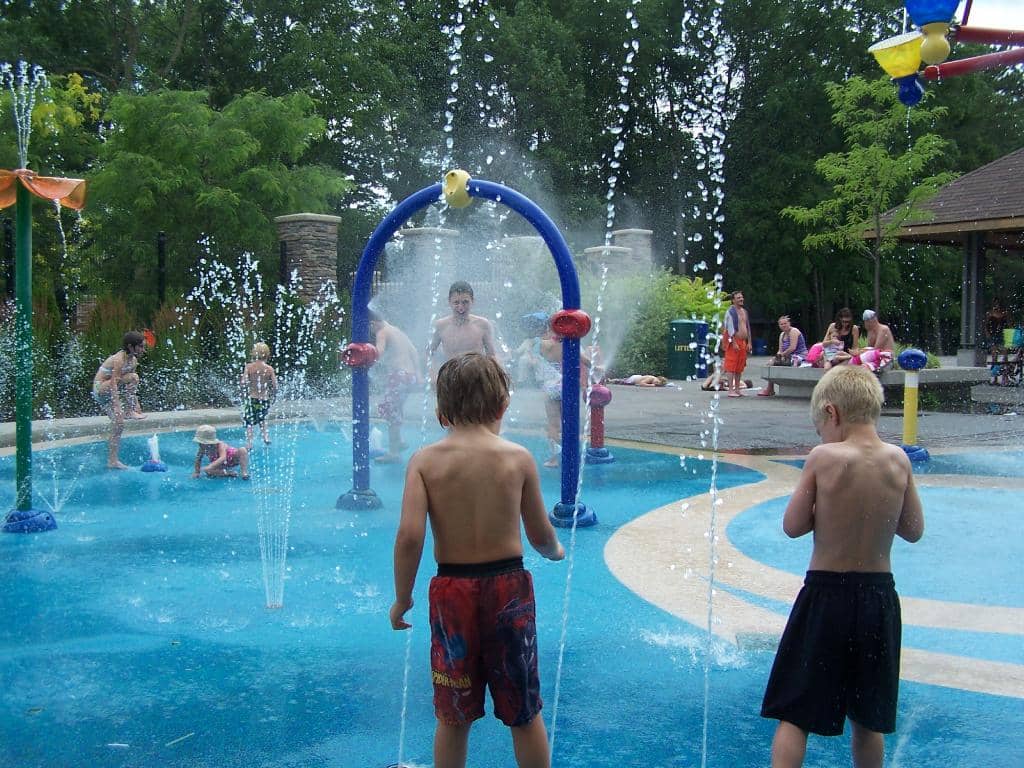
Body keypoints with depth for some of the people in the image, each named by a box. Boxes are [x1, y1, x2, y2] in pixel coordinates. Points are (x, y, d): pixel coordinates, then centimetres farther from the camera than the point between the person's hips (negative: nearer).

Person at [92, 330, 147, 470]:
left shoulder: (133, 360, 4)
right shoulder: (119, 359, -22)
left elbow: (133, 387, 9)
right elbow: (114, 383, -29)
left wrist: (137, 405, 6)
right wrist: (117, 406, -35)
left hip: (108, 392, 9)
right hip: (100, 388, -9)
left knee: (118, 425, 3)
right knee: (132, 377, -23)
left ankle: (113, 461, 7)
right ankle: (129, 412, -14)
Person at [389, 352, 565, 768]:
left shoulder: (425, 459, -7)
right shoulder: (518, 457, -6)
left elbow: (409, 536, -15)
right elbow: (540, 535, 1)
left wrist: (402, 597, -1)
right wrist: (556, 550, 24)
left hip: (452, 591, 0)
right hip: (509, 588, 0)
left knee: (453, 717, 16)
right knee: (525, 714, 16)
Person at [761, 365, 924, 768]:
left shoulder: (823, 458, -13)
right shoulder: (898, 460, -3)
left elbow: (792, 525, -8)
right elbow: (914, 530, 5)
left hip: (826, 593, -4)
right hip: (879, 595, 4)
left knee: (794, 714, 5)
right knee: (868, 720, 19)